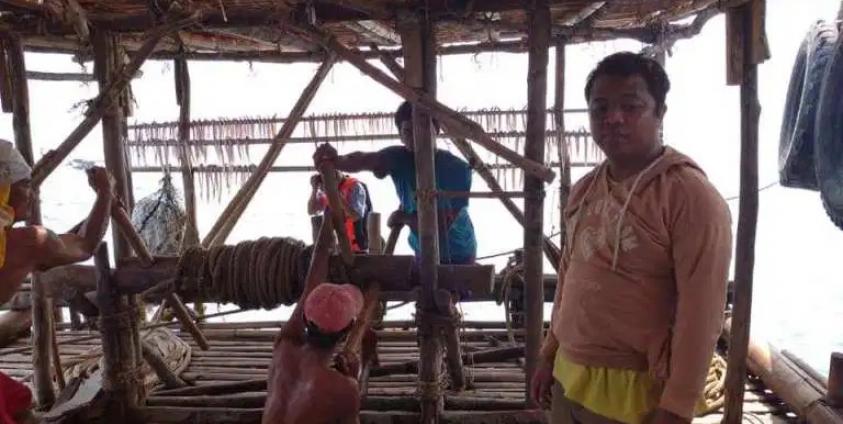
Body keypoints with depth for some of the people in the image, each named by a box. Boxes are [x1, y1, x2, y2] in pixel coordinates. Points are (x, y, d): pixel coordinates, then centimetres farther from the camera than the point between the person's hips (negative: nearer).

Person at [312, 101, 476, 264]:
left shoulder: (457, 169, -24)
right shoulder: (399, 157, -16)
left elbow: (441, 226, -27)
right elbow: (365, 160, -39)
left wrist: (403, 217, -17)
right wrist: (337, 160, -58)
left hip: (458, 256, -3)